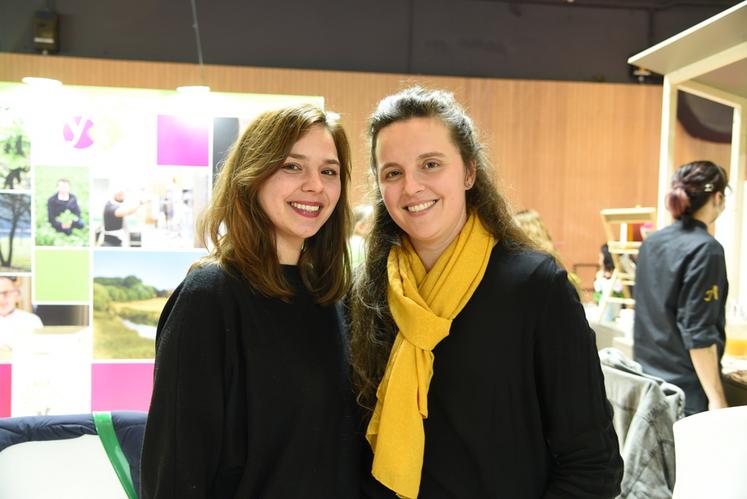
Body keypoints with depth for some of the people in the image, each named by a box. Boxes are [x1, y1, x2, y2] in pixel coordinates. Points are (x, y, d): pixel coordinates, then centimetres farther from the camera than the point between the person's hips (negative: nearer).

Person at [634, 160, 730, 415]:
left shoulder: (651, 242, 6)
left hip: (646, 379, 7)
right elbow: (698, 333, -18)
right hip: (685, 388, -7)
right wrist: (716, 398, -14)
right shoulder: (706, 250, -15)